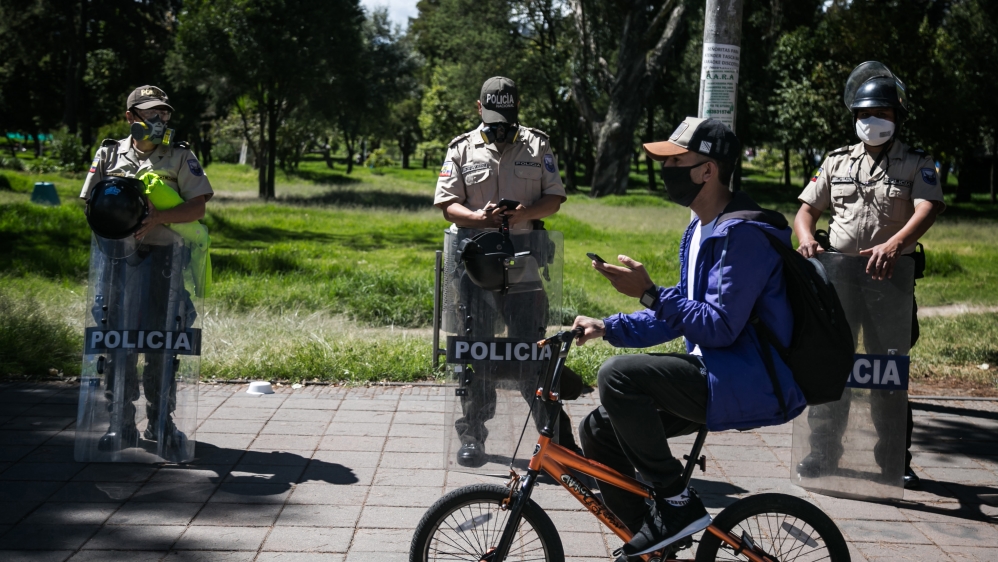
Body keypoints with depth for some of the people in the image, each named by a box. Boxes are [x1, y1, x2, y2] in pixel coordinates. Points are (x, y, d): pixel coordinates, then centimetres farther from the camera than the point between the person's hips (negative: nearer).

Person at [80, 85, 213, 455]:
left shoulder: (180, 156, 7)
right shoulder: (109, 154, 13)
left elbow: (197, 207, -2)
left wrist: (158, 216, -17)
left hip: (162, 257, -1)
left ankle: (160, 422, 11)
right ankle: (123, 424, 8)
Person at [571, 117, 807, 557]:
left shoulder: (741, 233, -17)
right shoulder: (700, 229, 15)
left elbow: (719, 328, -23)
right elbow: (679, 316, 20)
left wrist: (649, 293, -24)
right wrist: (606, 328, 8)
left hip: (749, 385, -10)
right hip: (716, 375, 10)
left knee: (618, 375, -26)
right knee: (598, 431, 3)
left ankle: (675, 504, -14)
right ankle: (647, 540, 11)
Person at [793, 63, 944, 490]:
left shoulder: (917, 164, 2)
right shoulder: (837, 162, 12)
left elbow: (927, 210, -15)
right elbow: (807, 209, 10)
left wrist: (893, 245, -34)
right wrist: (807, 239, -14)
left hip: (890, 278, -2)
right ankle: (825, 451, 15)